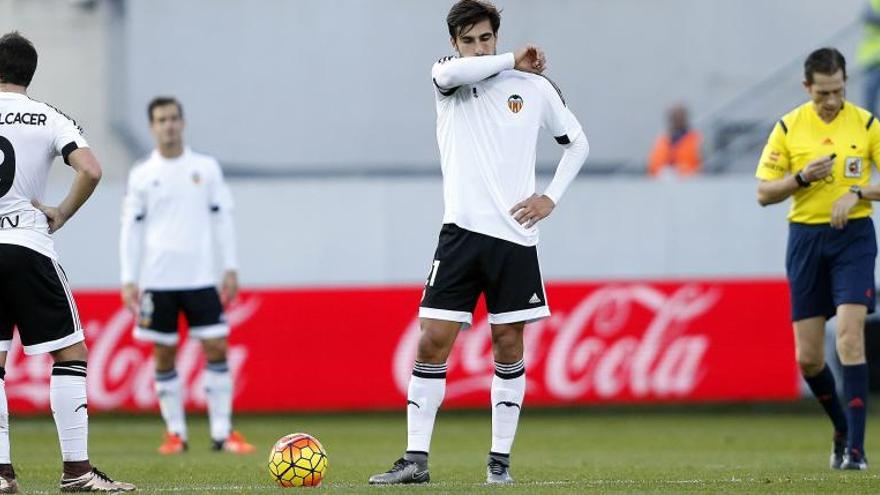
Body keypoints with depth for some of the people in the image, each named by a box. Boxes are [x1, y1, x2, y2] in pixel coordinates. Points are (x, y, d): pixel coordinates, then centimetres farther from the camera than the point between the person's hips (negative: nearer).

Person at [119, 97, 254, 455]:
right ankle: (175, 432, 11)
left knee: (216, 348, -6)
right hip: (158, 278, 0)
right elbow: (131, 228, 5)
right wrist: (129, 280, -2)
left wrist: (230, 269, 3)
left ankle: (222, 431, -2)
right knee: (164, 354, 2)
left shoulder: (206, 168, 6)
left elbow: (222, 219, 8)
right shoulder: (141, 176, 4)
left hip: (200, 277, 0)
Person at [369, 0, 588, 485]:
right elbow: (452, 71, -22)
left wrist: (552, 198, 6)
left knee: (508, 345, 4)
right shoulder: (446, 79, 4)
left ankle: (500, 458, 12)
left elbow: (577, 142, 18)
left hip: (515, 237, 1)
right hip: (462, 231, -1)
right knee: (433, 341, -7)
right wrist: (512, 61, -9)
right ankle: (416, 458, -4)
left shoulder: (534, 88, 6)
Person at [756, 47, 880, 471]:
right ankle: (842, 428, 28)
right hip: (805, 239, 2)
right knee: (808, 356, 3)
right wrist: (803, 178, -13)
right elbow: (764, 193, 3)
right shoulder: (788, 128, 2)